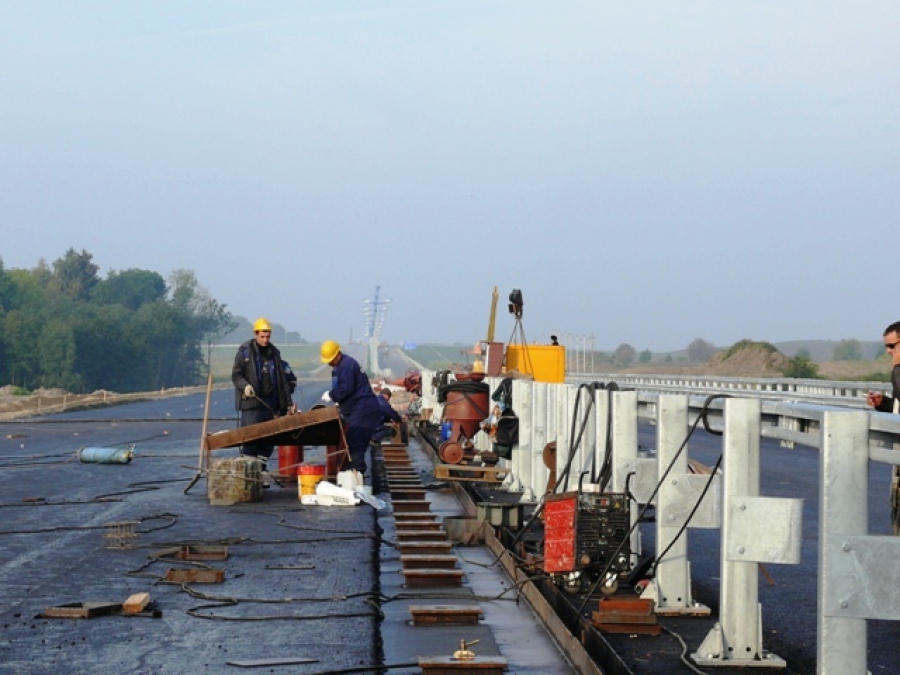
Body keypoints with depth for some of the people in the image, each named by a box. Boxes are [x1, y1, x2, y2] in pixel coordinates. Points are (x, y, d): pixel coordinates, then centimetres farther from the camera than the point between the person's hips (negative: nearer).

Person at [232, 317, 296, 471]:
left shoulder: (274, 353, 13)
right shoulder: (245, 351, 1)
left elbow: (282, 379, 14)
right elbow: (236, 375, 1)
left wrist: (287, 403, 10)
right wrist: (245, 386, -20)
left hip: (271, 402, 5)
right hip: (251, 402, -5)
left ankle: (261, 467, 14)